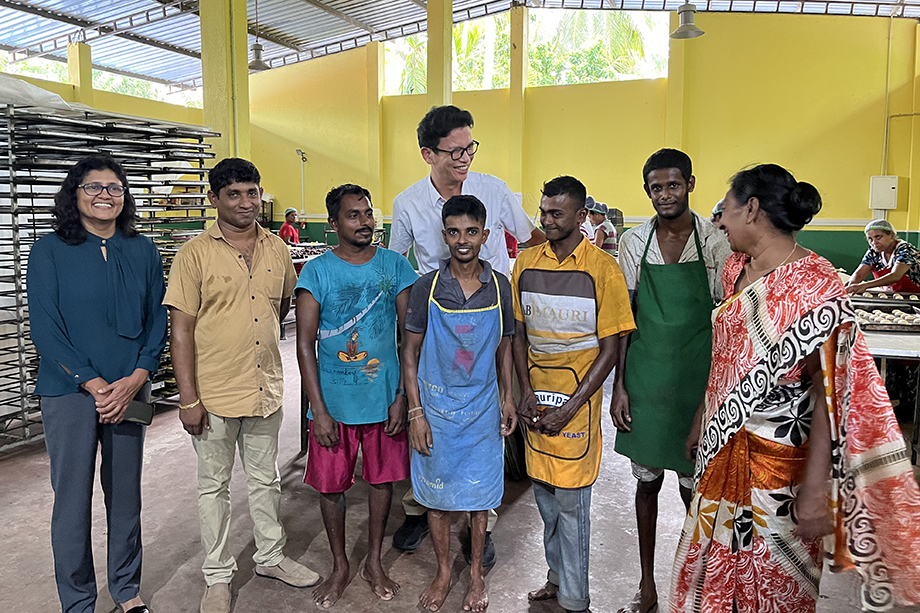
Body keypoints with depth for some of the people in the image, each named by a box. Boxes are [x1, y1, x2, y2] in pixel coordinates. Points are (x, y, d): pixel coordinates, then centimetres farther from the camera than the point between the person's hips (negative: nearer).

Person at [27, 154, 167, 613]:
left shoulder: (142, 251, 6)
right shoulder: (49, 251, -1)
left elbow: (157, 320, 4)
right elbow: (44, 329, -7)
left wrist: (135, 379, -9)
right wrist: (95, 384, -13)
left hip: (130, 391, 3)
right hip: (69, 391, -2)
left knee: (126, 493, 12)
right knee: (73, 498, 4)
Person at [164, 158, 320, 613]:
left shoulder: (277, 250, 4)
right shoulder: (195, 254, -9)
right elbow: (181, 328, -11)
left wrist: (258, 333, 11)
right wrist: (188, 398, -15)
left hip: (266, 387, 4)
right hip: (214, 392, -4)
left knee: (266, 478, 18)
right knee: (214, 485, 11)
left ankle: (270, 557, 37)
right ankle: (218, 576, 28)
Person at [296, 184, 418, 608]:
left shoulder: (394, 266, -2)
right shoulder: (317, 271, -6)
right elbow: (305, 343, -7)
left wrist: (403, 396, -5)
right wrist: (318, 409, -12)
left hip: (385, 397, 2)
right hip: (334, 401, -1)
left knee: (382, 479, 13)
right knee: (331, 485, 10)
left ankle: (374, 562, 35)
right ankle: (339, 566, 33)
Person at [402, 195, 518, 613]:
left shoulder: (499, 286, -3)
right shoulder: (427, 287, -8)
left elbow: (504, 346, 9)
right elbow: (410, 352, -3)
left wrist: (508, 398, 2)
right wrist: (416, 411, -8)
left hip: (483, 407, 1)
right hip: (436, 406, -1)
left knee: (481, 493, 12)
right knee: (438, 493, 11)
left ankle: (476, 573, 32)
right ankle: (443, 573, 32)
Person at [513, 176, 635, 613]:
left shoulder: (602, 269, -10)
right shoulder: (526, 263, 3)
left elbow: (610, 348, -10)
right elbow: (519, 333, 9)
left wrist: (570, 407, -15)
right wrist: (527, 392, -3)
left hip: (577, 398, -4)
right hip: (536, 397, 5)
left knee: (571, 502, 3)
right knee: (544, 497, 16)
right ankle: (556, 577, 36)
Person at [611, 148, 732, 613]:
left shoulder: (715, 243, -4)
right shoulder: (634, 242, 2)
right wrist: (620, 385, 1)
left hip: (697, 381, -2)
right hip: (645, 379, 2)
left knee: (694, 487, 8)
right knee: (647, 481, 12)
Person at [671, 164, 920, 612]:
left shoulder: (815, 287, -20)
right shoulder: (737, 268, 4)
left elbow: (828, 397, -21)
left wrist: (815, 490, -22)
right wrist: (701, 423, 17)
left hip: (777, 462, -7)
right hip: (723, 452, 7)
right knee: (710, 571, 20)